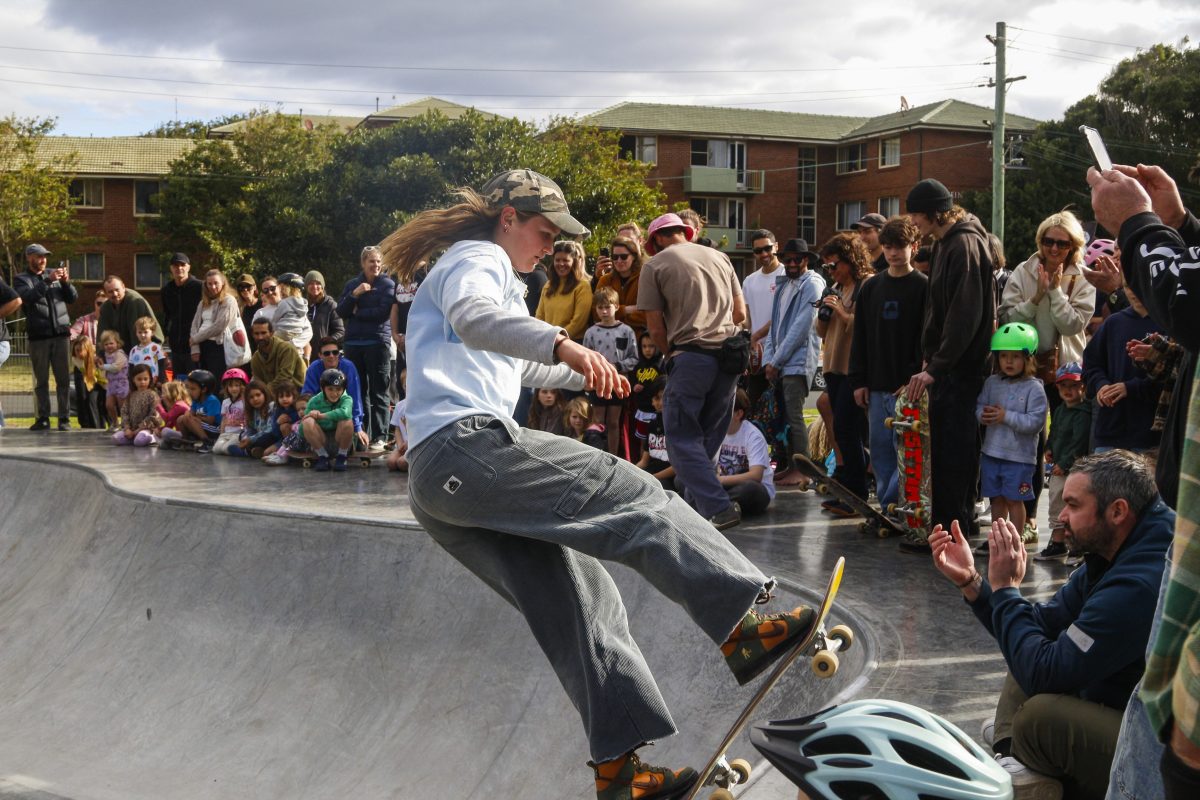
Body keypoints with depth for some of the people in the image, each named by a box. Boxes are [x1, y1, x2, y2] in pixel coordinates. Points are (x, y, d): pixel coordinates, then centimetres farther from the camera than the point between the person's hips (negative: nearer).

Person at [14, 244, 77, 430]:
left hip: (61, 333, 2)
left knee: (64, 379, -1)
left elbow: (72, 297, 12)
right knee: (41, 380, 1)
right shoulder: (21, 279, 6)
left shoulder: (54, 274, 15)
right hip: (38, 336, -2)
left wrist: (66, 282, -6)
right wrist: (48, 281, -20)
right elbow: (29, 297, -13)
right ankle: (42, 418, 7)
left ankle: (64, 418, 0)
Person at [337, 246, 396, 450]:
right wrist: (354, 294, -8)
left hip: (378, 343, -4)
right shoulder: (352, 284, 14)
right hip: (353, 343, 4)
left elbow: (383, 312, -12)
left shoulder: (388, 284, 1)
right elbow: (340, 312, 5)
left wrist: (357, 312, -2)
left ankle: (379, 437, -1)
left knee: (378, 392, -3)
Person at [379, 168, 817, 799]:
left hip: (438, 486, 10)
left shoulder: (482, 269, 35)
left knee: (576, 599, 5)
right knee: (631, 496, -15)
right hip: (468, 445, -10)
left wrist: (582, 374, 63)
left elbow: (515, 366, 52)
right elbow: (470, 316, -24)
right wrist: (562, 344, -40)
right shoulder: (478, 258, 3)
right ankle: (741, 627, -22)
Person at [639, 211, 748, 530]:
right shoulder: (719, 257, 17)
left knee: (683, 437, -1)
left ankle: (718, 509, -11)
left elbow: (656, 328, 1)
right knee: (709, 436, 14)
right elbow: (741, 313, 17)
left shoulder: (655, 265, 3)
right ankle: (697, 503, 18)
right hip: (730, 355, 6)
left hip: (691, 353, -5)